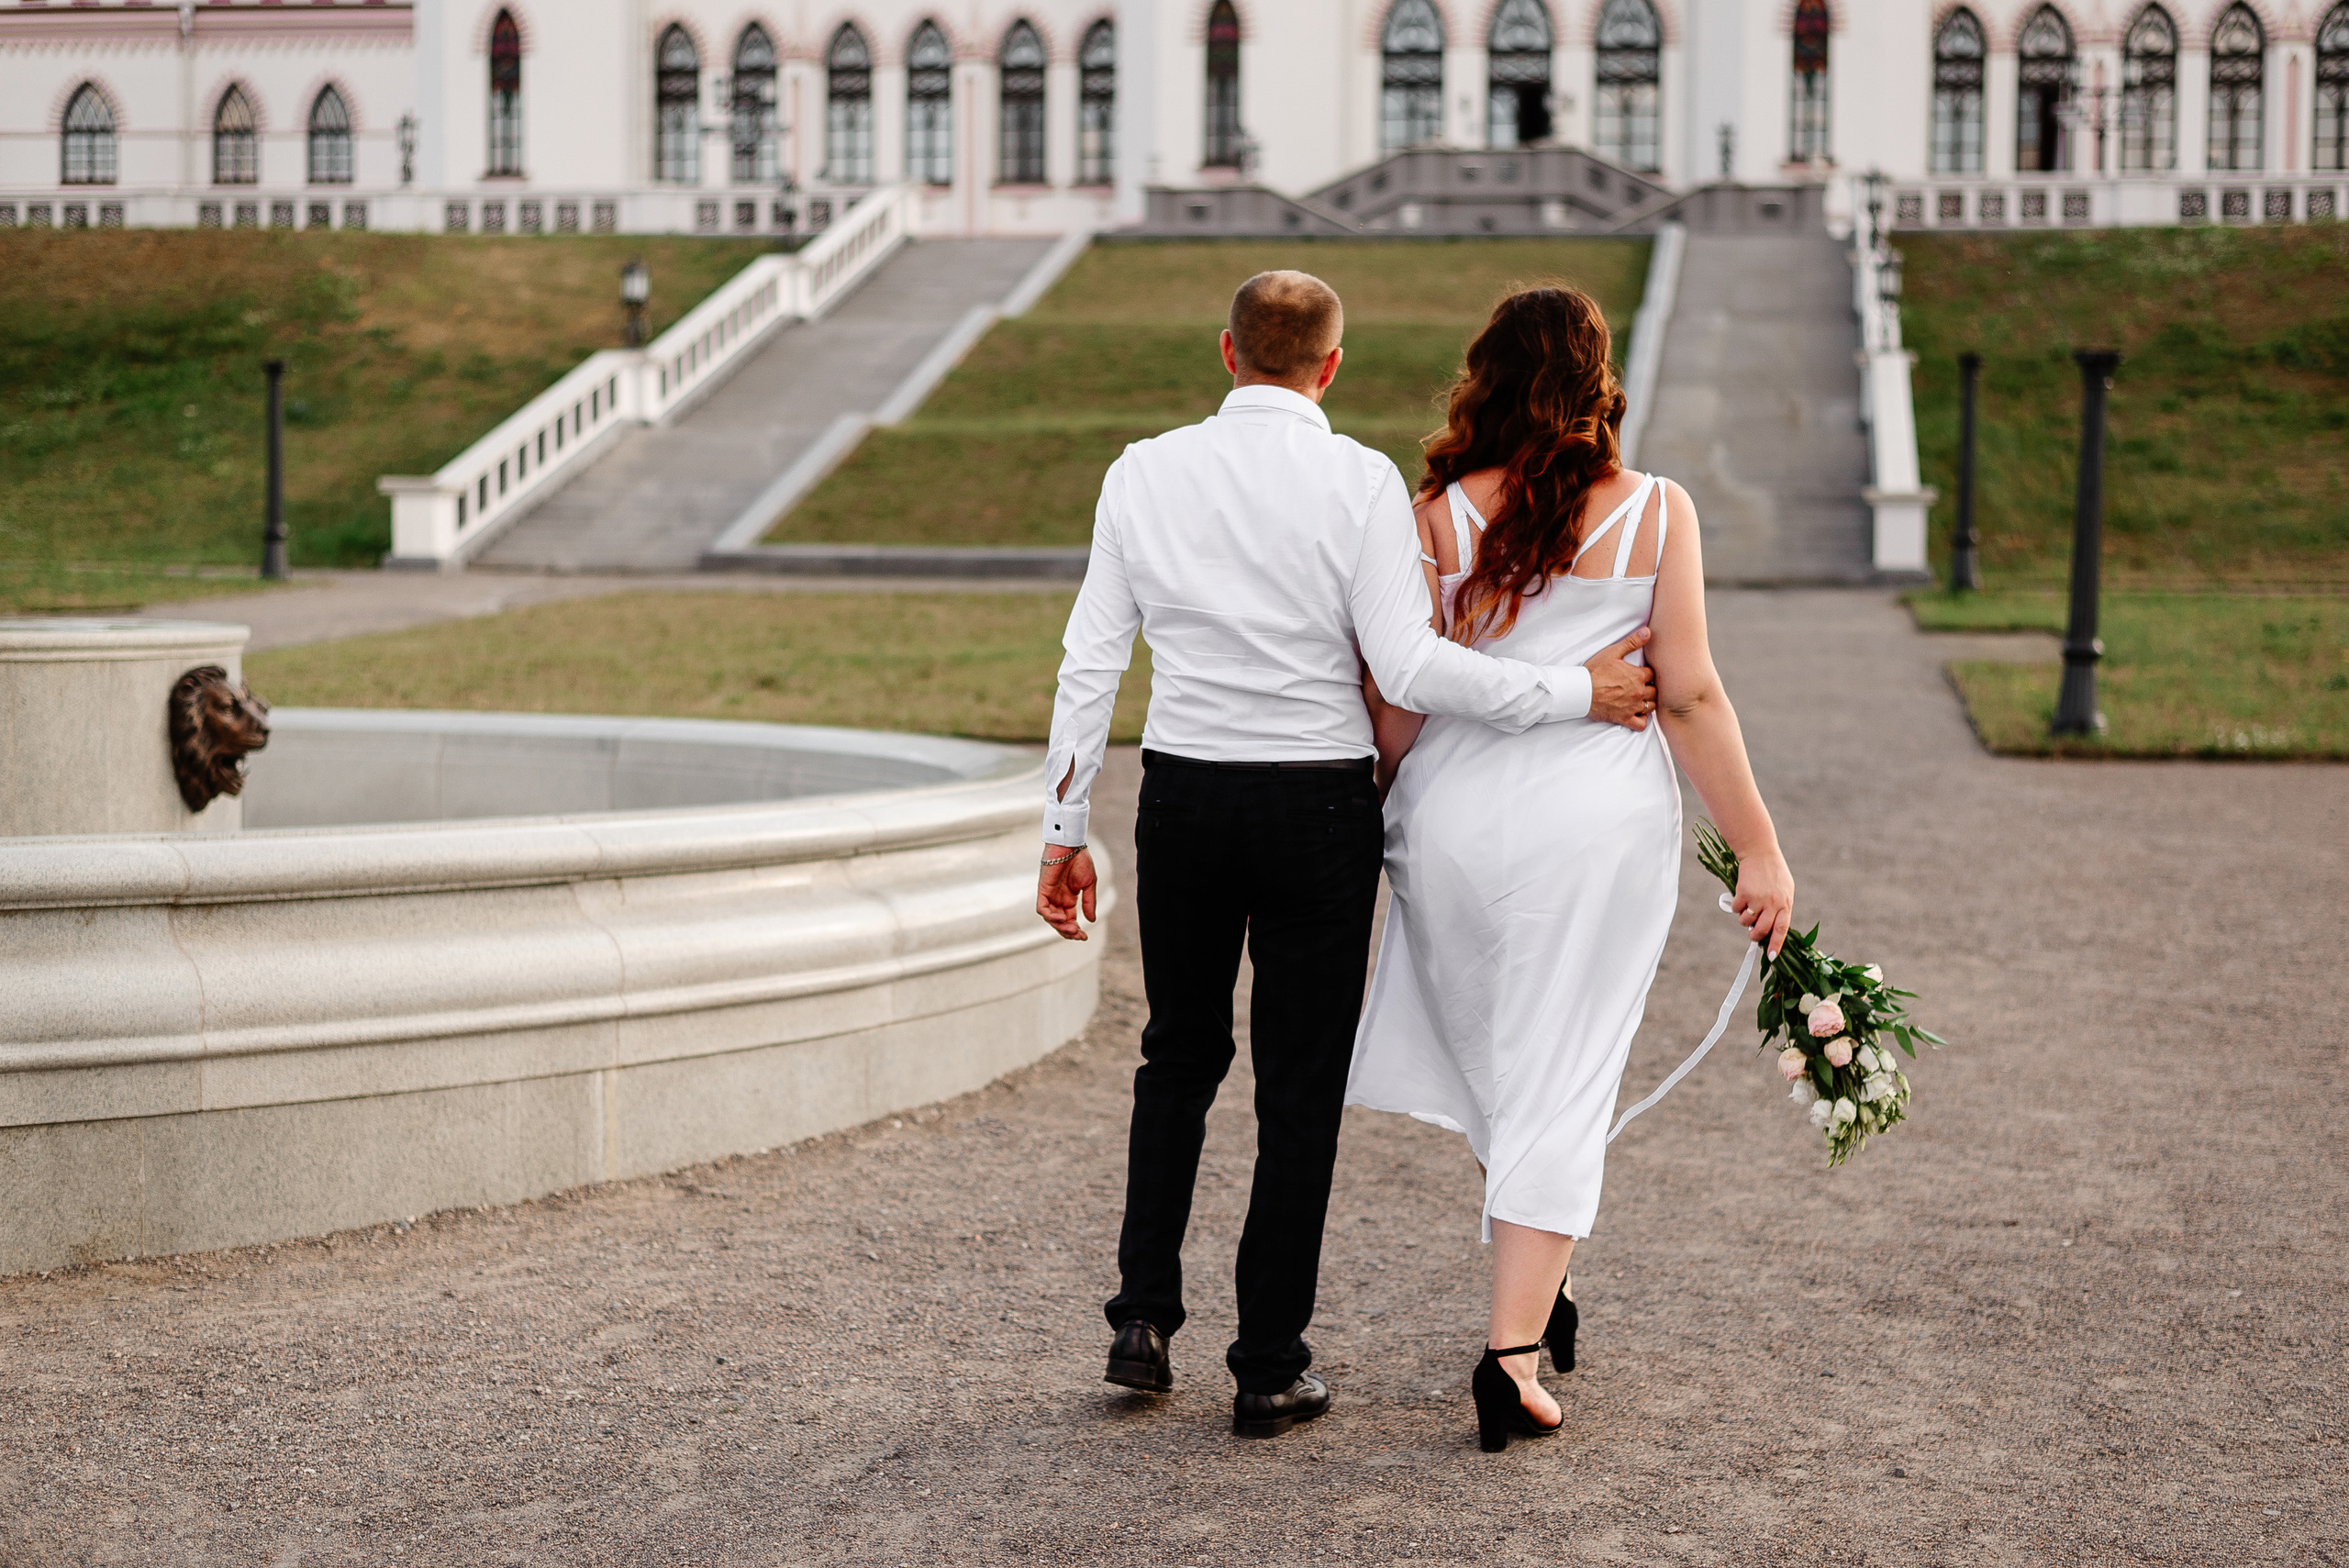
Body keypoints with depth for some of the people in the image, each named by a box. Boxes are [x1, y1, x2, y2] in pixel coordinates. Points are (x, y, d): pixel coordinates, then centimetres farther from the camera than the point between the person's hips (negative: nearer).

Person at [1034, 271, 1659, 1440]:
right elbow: (1407, 667, -16)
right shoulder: (1362, 481, -10)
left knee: (1179, 1056, 21)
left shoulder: (1143, 473, 0)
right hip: (1317, 806, -3)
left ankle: (1143, 1319, 18)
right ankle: (1269, 1371, 12)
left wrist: (1065, 829, 7)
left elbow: (1091, 662, 0)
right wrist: (1578, 693, -8)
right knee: (1299, 1090, 7)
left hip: (1183, 797, 3)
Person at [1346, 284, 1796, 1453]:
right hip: (1602, 825, -1)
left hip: (1458, 818, 1)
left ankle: (1537, 1284, 32)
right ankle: (1514, 1346, -2)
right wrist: (1758, 851, -1)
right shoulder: (1654, 513, -4)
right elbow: (1689, 698, -7)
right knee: (1560, 1084, 3)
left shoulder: (1435, 520, -4)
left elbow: (1401, 700, -5)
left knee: (1489, 1050, 21)